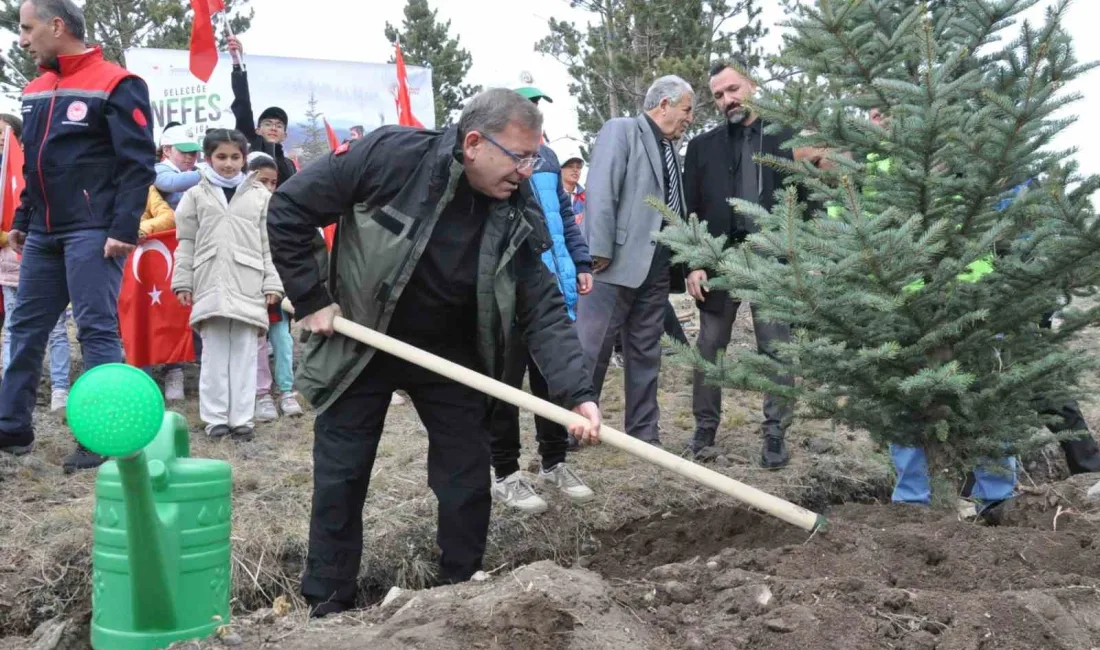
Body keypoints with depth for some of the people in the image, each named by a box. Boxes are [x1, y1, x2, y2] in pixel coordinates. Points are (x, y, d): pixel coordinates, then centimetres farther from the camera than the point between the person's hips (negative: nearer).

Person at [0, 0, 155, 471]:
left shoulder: (115, 86, -8)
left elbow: (138, 164, -13)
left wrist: (124, 229, -19)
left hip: (92, 233, -8)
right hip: (43, 234, 8)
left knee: (97, 331, -7)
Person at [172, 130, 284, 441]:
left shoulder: (260, 196, 7)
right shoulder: (196, 195, 9)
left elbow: (269, 244, 7)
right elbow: (186, 243, 9)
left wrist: (273, 283, 1)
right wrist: (182, 282, 4)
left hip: (248, 287, 0)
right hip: (210, 285, 0)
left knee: (244, 354, 2)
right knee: (214, 353, 4)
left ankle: (241, 418, 8)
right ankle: (215, 417, 11)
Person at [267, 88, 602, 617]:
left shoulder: (516, 214, -15)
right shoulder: (390, 155, -25)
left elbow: (544, 311, -15)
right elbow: (288, 209, -17)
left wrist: (576, 394, -29)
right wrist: (310, 300, -16)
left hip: (450, 354, 3)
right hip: (360, 346, -2)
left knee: (469, 482, 4)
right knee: (339, 481, 4)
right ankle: (329, 606, 19)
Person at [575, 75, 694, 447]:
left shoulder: (670, 150, 18)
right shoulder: (621, 131, -4)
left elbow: (673, 208, 17)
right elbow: (601, 192, -12)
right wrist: (599, 252, -18)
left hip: (656, 267, 7)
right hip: (617, 262, -7)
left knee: (646, 353, 12)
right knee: (590, 349, -3)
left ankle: (643, 432, 19)